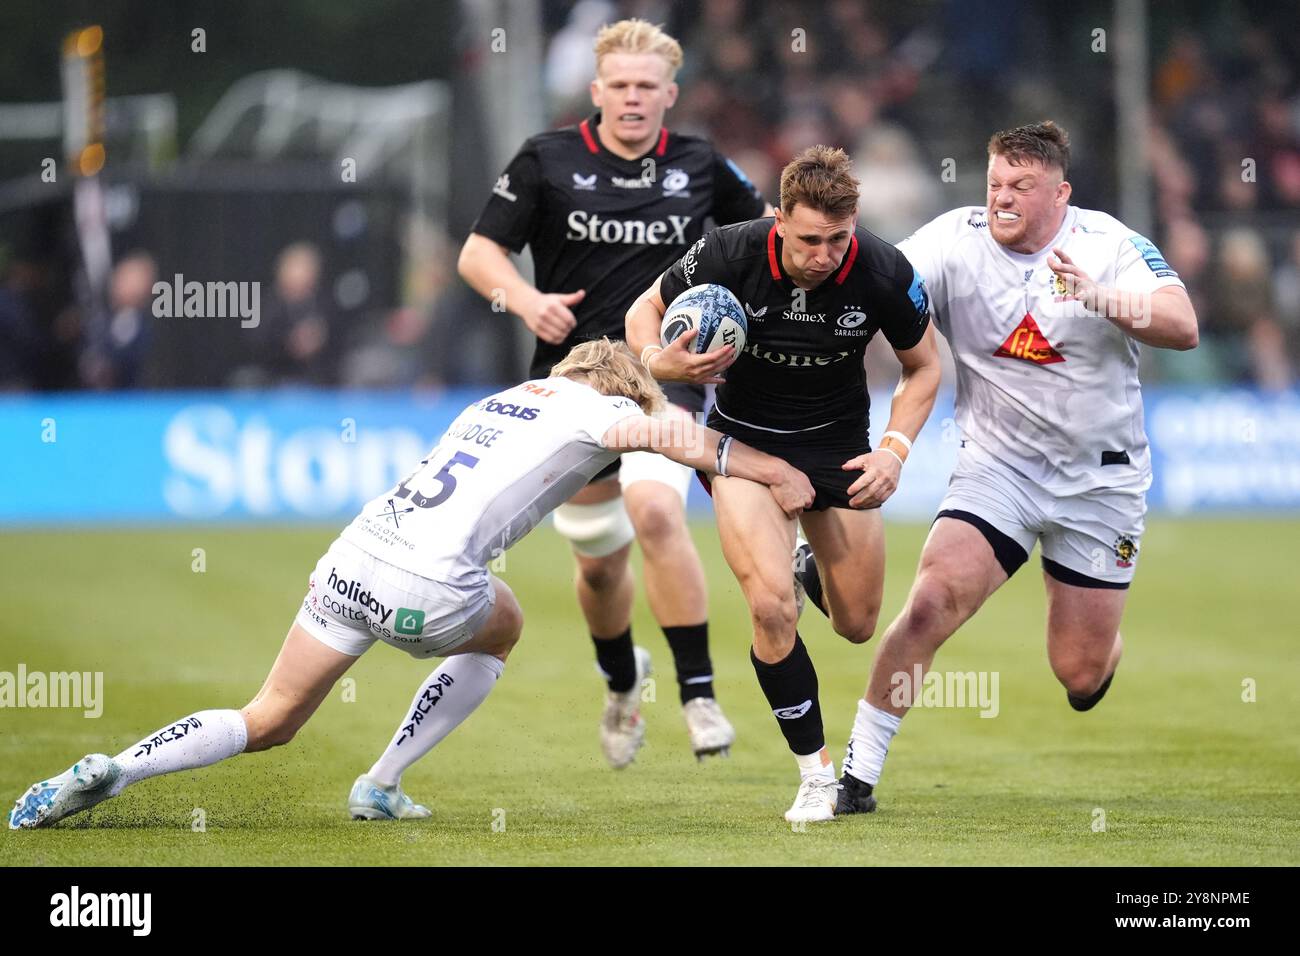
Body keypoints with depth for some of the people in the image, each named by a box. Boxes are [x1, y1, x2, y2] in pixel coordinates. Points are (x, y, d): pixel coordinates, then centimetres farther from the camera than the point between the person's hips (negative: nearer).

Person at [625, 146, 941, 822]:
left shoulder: (885, 272, -21)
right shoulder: (730, 254, -24)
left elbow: (923, 366, -3)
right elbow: (646, 310, -5)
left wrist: (895, 448, -17)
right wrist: (658, 360, -27)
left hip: (838, 442, 2)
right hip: (745, 439, -2)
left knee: (857, 625, 7)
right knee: (771, 606, -22)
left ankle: (810, 573, 46)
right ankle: (816, 773, -6)